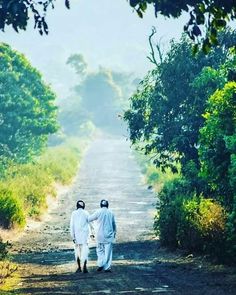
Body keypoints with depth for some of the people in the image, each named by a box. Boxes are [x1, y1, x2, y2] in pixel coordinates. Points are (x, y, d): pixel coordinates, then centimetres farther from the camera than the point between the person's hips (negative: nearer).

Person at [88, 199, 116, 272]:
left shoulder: (98, 212, -6)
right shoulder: (111, 213, 4)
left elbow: (89, 219, 1)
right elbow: (114, 224, 15)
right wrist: (114, 232, 31)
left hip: (100, 235, -2)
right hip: (109, 235, 2)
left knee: (100, 250, 11)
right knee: (108, 251, 3)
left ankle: (101, 264, -2)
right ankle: (107, 267, 1)